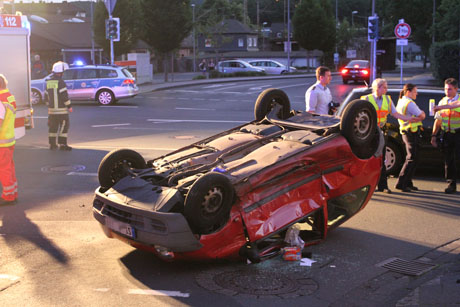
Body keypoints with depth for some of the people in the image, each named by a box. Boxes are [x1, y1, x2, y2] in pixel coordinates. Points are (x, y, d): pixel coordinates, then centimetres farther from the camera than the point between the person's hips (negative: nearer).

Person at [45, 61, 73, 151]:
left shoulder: (48, 82, 11)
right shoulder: (60, 82, -14)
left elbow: (46, 96, 18)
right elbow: (64, 96, -17)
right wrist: (69, 106, -9)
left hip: (51, 110, 7)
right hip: (61, 110, -7)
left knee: (52, 127, 12)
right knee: (64, 126, 0)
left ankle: (52, 144, 17)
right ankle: (62, 144, 1)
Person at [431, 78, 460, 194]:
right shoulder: (443, 101, 12)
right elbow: (438, 120, 15)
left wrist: (442, 107, -32)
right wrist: (433, 135, 11)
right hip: (446, 135, 4)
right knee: (448, 160, 5)